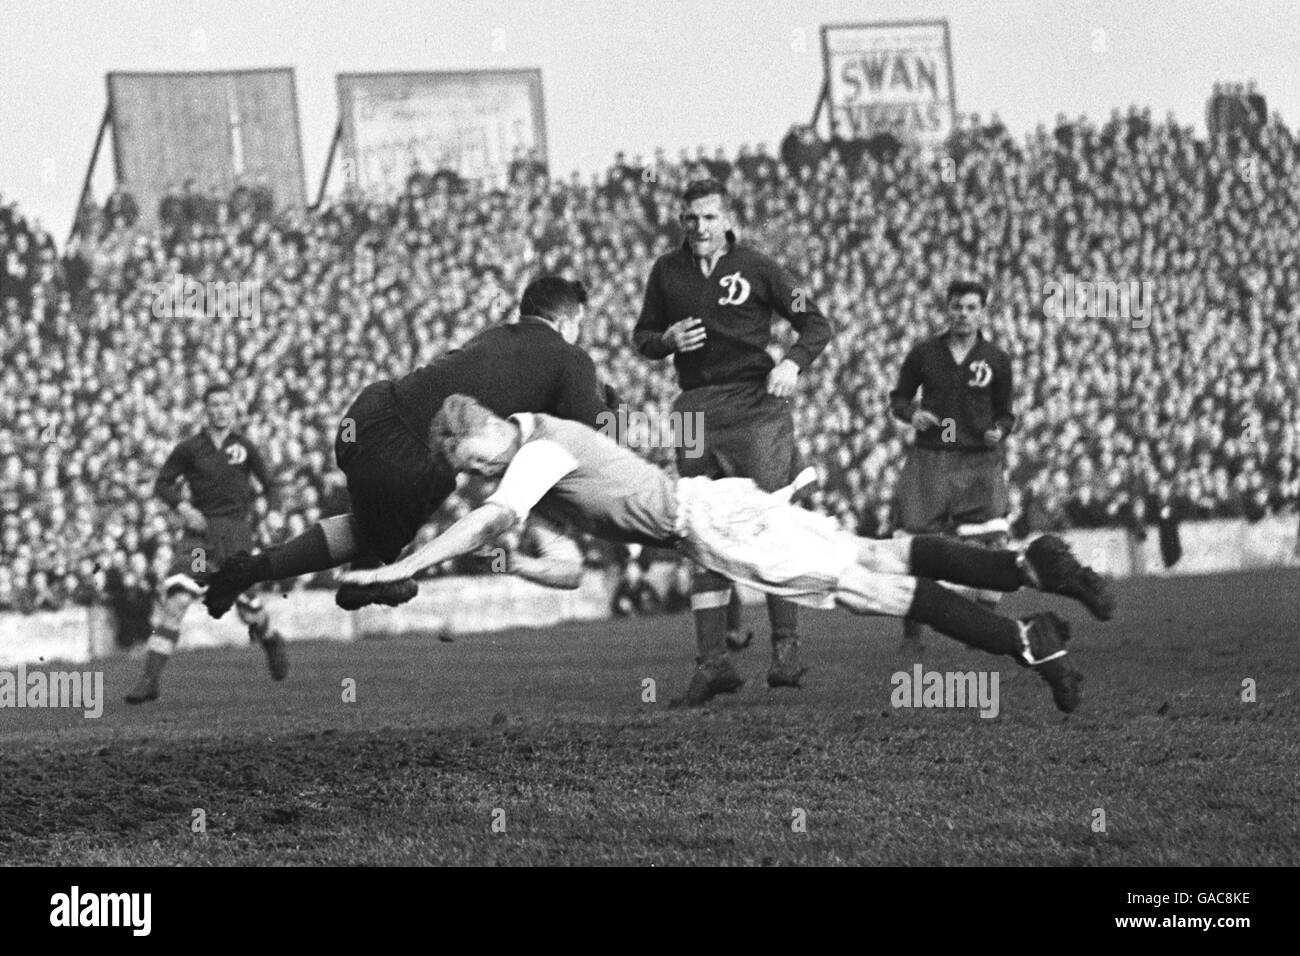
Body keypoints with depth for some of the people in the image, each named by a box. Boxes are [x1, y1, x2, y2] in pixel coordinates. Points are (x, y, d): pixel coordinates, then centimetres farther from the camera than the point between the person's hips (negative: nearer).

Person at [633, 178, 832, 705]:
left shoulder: (755, 268, 2)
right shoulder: (667, 272, 12)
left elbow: (816, 324, 5)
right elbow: (642, 336, 20)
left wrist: (792, 362, -13)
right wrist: (668, 339, -3)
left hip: (756, 404, -3)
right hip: (697, 411, 3)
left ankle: (785, 647, -5)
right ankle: (712, 659, -1)